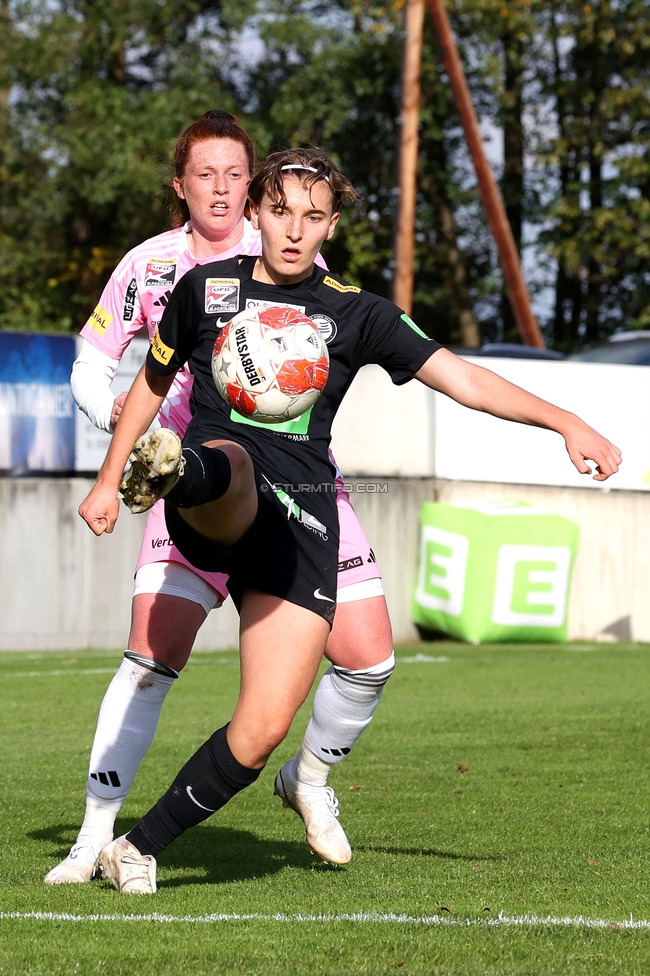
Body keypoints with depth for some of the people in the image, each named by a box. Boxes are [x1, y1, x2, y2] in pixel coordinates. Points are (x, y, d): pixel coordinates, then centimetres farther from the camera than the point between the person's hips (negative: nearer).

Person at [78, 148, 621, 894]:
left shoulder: (355, 315, 13)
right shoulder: (206, 289, 14)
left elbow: (464, 379, 9)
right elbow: (152, 381, 29)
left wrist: (566, 423, -1)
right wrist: (109, 480, 30)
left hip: (298, 524, 1)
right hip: (215, 514, -1)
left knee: (263, 729, -9)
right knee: (230, 461, -40)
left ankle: (140, 848, 6)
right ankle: (168, 471, -76)